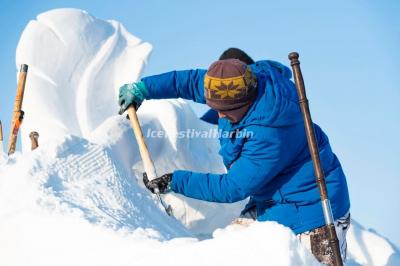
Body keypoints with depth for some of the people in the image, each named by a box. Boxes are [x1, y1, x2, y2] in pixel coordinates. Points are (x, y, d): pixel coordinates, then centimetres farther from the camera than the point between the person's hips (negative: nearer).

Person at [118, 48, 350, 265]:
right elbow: (192, 81, 6)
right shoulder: (246, 82, -12)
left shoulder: (270, 136, -35)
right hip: (269, 200, 9)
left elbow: (233, 188, -26)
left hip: (310, 204, -9)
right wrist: (142, 88, 10)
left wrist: (175, 182, -20)